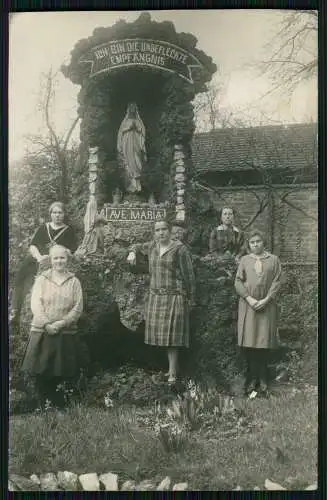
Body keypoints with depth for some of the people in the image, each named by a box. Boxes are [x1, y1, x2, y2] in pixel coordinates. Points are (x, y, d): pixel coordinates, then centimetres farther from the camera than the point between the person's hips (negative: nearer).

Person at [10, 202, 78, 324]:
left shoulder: (69, 231, 11)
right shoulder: (43, 228, 19)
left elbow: (71, 251, 0)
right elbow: (32, 246, 10)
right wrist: (39, 257, -12)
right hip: (36, 260, 3)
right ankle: (14, 314, -13)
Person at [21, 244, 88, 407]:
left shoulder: (74, 282, 6)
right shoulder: (41, 279, 4)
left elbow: (78, 308, 0)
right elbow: (35, 305, -3)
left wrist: (62, 323, -13)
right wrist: (46, 324, -15)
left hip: (67, 334, 1)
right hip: (42, 332, -1)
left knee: (63, 373, 3)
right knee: (41, 372, -1)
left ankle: (59, 405, 20)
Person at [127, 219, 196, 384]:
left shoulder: (179, 248, -8)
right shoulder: (152, 246, 9)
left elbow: (188, 275, -5)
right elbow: (138, 246, 31)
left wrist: (191, 299, -4)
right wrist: (132, 252, 7)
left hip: (174, 296, -6)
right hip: (155, 296, 6)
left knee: (171, 335, -7)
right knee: (161, 334, 7)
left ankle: (173, 374, -2)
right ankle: (171, 368, 17)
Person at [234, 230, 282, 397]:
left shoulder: (273, 259, 6)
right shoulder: (245, 260, 9)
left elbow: (277, 282, 1)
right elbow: (238, 282, 3)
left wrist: (266, 300, -11)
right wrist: (249, 298, -10)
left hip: (267, 306, -1)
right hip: (248, 305, 1)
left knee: (264, 342, 0)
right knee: (248, 342, -2)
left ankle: (262, 379, 10)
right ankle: (252, 378, 7)